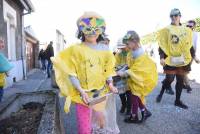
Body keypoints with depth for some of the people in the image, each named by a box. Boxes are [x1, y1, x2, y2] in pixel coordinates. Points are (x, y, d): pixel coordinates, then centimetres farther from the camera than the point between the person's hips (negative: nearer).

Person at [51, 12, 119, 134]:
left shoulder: (104, 49, 3)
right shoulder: (76, 49, -8)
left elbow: (108, 69, 10)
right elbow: (71, 73, -9)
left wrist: (110, 84, -6)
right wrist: (81, 91, -17)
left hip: (101, 92, 3)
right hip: (83, 93, -3)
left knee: (100, 116, 19)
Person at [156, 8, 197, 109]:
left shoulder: (187, 30, 12)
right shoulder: (166, 30, -1)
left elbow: (189, 45, 18)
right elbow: (162, 45, -6)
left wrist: (194, 56, 15)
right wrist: (162, 57, -15)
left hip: (183, 60, 5)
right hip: (170, 60, -4)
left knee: (180, 80, 10)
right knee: (169, 79, -6)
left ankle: (178, 101, 24)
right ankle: (161, 93, 22)